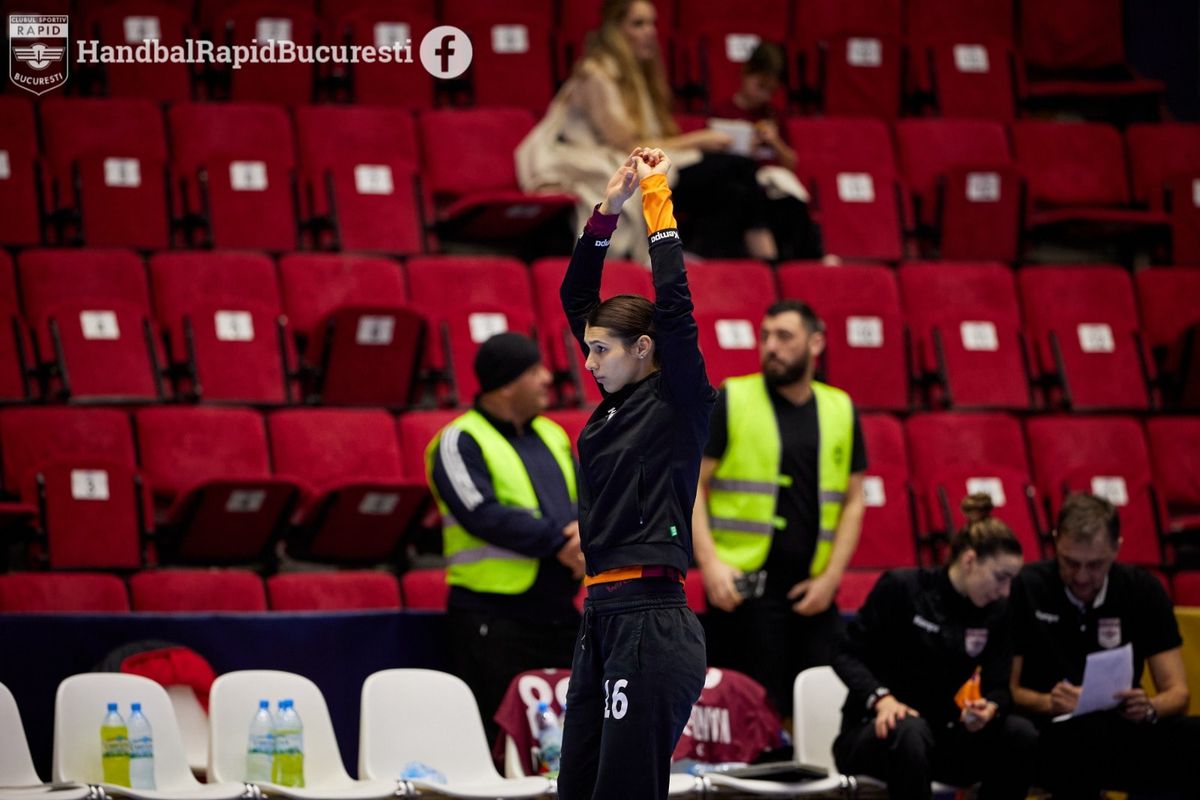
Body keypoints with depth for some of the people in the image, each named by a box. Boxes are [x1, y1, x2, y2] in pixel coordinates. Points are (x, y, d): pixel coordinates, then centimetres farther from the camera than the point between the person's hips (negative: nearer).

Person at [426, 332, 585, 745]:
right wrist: (559, 543, -16)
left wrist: (585, 533, -11)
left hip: (559, 614, 7)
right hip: (493, 616, -7)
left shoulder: (552, 436, 17)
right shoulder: (460, 443, -5)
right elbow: (483, 515, -17)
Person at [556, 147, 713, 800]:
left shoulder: (679, 404, -5)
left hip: (651, 622, -9)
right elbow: (576, 297, 20)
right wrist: (610, 207, 13)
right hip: (602, 619, 9)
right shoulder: (615, 401, 15)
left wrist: (656, 197, -7)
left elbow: (673, 302, -15)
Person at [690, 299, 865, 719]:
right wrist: (710, 562, -13)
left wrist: (831, 577, 1)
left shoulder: (840, 410, 11)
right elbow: (693, 485, 0)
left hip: (812, 595, 3)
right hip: (744, 587, -3)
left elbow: (853, 501, 12)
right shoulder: (731, 401, 2)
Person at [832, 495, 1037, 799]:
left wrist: (990, 709, -25)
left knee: (1021, 735, -22)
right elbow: (847, 655, -10)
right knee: (910, 732, -41)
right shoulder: (901, 588, -10)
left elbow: (998, 687, 0)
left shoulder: (996, 614, 4)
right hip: (875, 729, -5)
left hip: (940, 733, 5)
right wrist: (881, 698, -29)